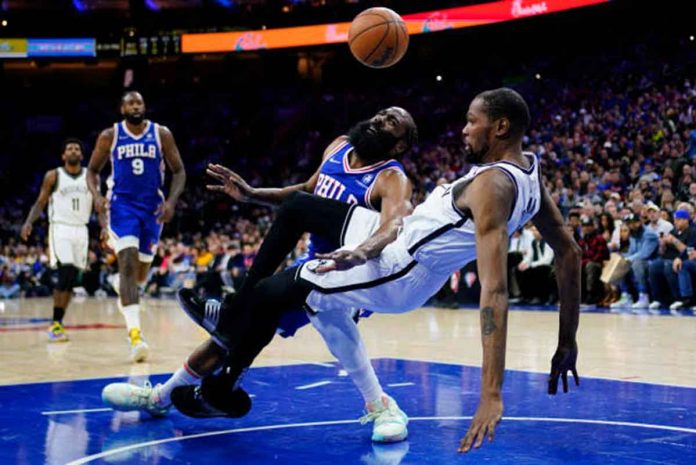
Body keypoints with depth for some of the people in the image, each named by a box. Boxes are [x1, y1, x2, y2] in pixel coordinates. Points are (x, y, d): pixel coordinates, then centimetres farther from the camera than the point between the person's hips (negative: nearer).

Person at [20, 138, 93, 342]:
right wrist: (28, 222, -12)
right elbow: (40, 203, 4)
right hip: (60, 228, -4)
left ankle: (58, 322, 15)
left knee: (72, 279, 4)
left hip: (81, 230, 4)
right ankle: (55, 323, -10)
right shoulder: (53, 176, 1)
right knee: (66, 273, -18)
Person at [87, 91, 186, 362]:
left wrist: (171, 201, -13)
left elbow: (179, 171, 3)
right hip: (122, 205, -2)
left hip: (152, 207, 2)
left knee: (141, 272, 11)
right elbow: (92, 170, 8)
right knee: (128, 262, -20)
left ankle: (122, 285, 52)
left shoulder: (161, 134, 0)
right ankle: (135, 334, -27)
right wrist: (96, 195, -12)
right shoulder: (110, 136, -1)